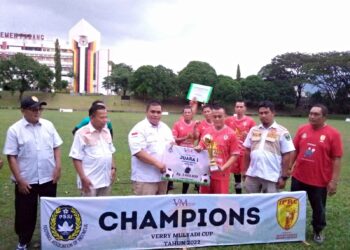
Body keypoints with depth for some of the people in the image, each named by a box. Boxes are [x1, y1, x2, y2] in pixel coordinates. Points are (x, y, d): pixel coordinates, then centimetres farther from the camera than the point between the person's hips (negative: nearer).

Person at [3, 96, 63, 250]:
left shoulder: (48, 125, 0)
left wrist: (58, 167, -4)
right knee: (25, 213, 11)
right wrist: (19, 179, -12)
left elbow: (56, 147, 6)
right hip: (26, 180, -3)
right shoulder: (15, 130, -9)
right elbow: (11, 157, -9)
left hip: (49, 178, 3)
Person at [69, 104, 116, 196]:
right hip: (90, 182, -6)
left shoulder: (106, 132, 9)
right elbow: (76, 158, -12)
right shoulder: (82, 133, -11)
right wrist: (83, 178, -16)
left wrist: (113, 168, 9)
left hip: (106, 180, 6)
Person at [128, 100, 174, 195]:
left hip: (162, 176, 7)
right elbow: (138, 152, -20)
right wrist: (157, 163, -24)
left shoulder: (165, 128, 12)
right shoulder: (139, 129, -11)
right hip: (145, 178, -7)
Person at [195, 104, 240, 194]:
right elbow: (201, 147, 17)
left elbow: (235, 155, -7)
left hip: (221, 174, -4)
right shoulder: (206, 131, 6)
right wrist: (198, 148, -7)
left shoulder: (231, 134, -7)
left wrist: (223, 167, -18)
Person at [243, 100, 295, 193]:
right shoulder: (253, 130, 8)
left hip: (271, 177, -4)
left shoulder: (282, 132, -5)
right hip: (252, 175, 4)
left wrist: (284, 177, -8)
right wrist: (245, 170, 11)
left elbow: (286, 155, -6)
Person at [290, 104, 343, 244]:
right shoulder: (302, 129, 1)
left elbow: (336, 159, -10)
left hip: (320, 180, -3)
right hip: (298, 177, 3)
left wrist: (334, 181, -13)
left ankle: (318, 231, 37)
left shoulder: (333, 134, -10)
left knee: (318, 208, 14)